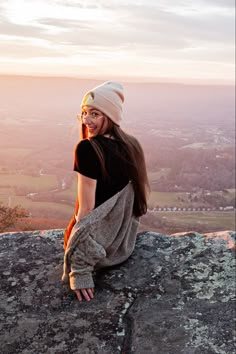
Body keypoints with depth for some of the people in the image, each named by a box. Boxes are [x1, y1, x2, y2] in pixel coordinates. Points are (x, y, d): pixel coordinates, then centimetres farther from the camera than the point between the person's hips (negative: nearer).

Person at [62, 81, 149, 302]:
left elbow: (86, 209, -25)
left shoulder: (87, 148, -23)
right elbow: (141, 194, 7)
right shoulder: (132, 145, -2)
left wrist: (80, 270, -20)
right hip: (126, 243, 6)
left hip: (97, 241, -6)